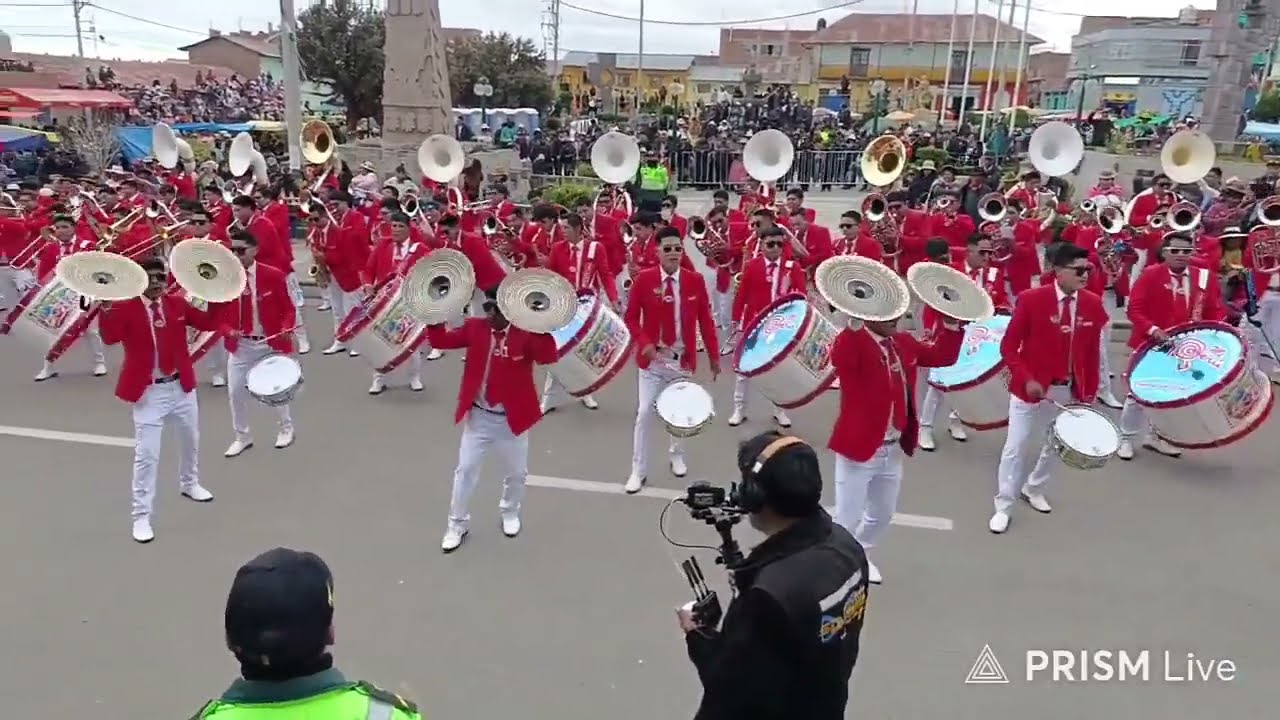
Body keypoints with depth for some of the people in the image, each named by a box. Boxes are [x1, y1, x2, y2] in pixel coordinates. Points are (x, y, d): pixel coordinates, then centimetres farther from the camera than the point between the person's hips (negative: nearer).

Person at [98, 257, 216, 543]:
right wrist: (105, 308, -36)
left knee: (190, 440, 25)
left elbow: (208, 323, 3)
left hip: (181, 386, 5)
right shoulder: (125, 308, -10)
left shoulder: (177, 304, 2)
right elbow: (110, 338, -25)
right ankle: (141, 517, 2)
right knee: (147, 454, -7)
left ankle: (189, 483, 52)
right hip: (147, 392, -5)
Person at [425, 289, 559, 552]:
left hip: (513, 418, -2)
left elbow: (548, 357, -28)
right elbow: (441, 340, -5)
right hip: (478, 416, 2)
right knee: (466, 469, 8)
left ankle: (510, 513, 43)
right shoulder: (474, 327, -3)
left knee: (516, 472, 16)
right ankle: (458, 524, 24)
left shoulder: (525, 333, -14)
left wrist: (543, 328, -41)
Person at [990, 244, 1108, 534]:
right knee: (1015, 447, 2)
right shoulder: (1031, 299, -16)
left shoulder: (1093, 304, -3)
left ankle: (1033, 489, 42)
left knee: (1056, 444, 18)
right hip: (1031, 388, -4)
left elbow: (1092, 353, 4)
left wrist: (1089, 393, 2)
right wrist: (1026, 380, -22)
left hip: (1070, 391, 5)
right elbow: (1009, 347, -12)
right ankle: (1003, 507, 15)